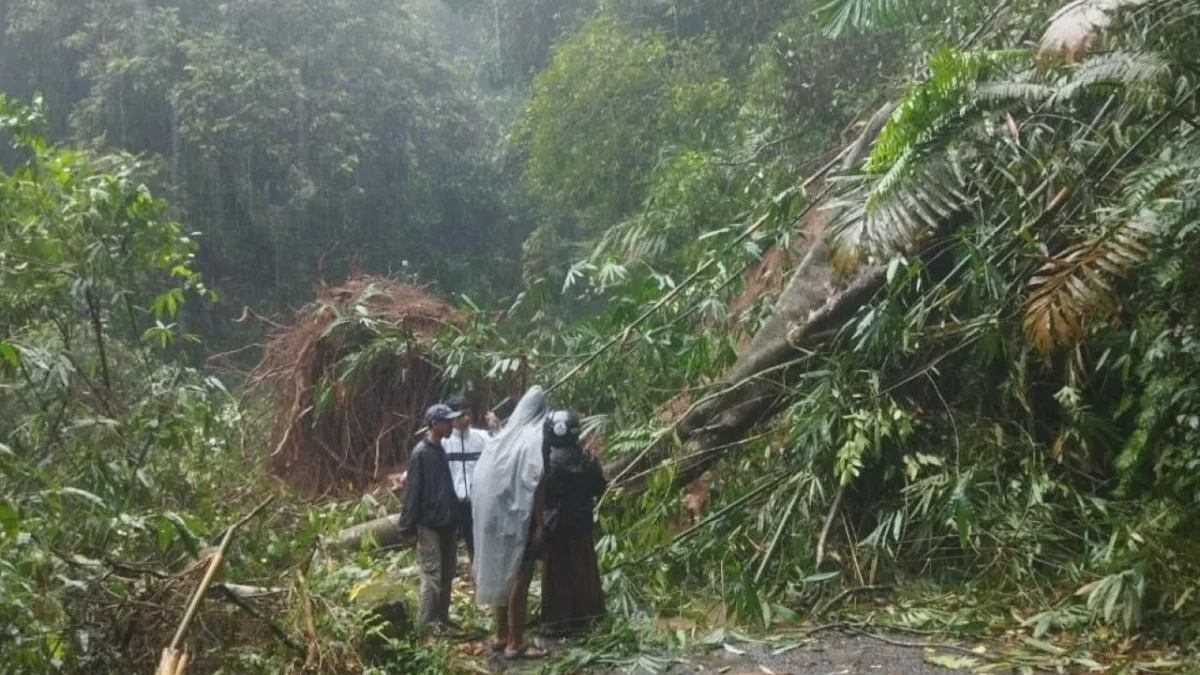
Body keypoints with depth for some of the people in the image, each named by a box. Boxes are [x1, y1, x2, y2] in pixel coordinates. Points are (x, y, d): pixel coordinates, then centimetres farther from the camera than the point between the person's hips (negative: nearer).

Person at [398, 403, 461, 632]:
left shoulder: (440, 450, 11)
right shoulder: (421, 453, -13)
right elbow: (412, 491, -14)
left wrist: (452, 515, 15)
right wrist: (409, 526, -15)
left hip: (445, 523, 8)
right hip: (429, 525, -8)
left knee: (447, 574, 13)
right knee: (432, 575, -5)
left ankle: (442, 618, 22)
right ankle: (425, 624, 1)